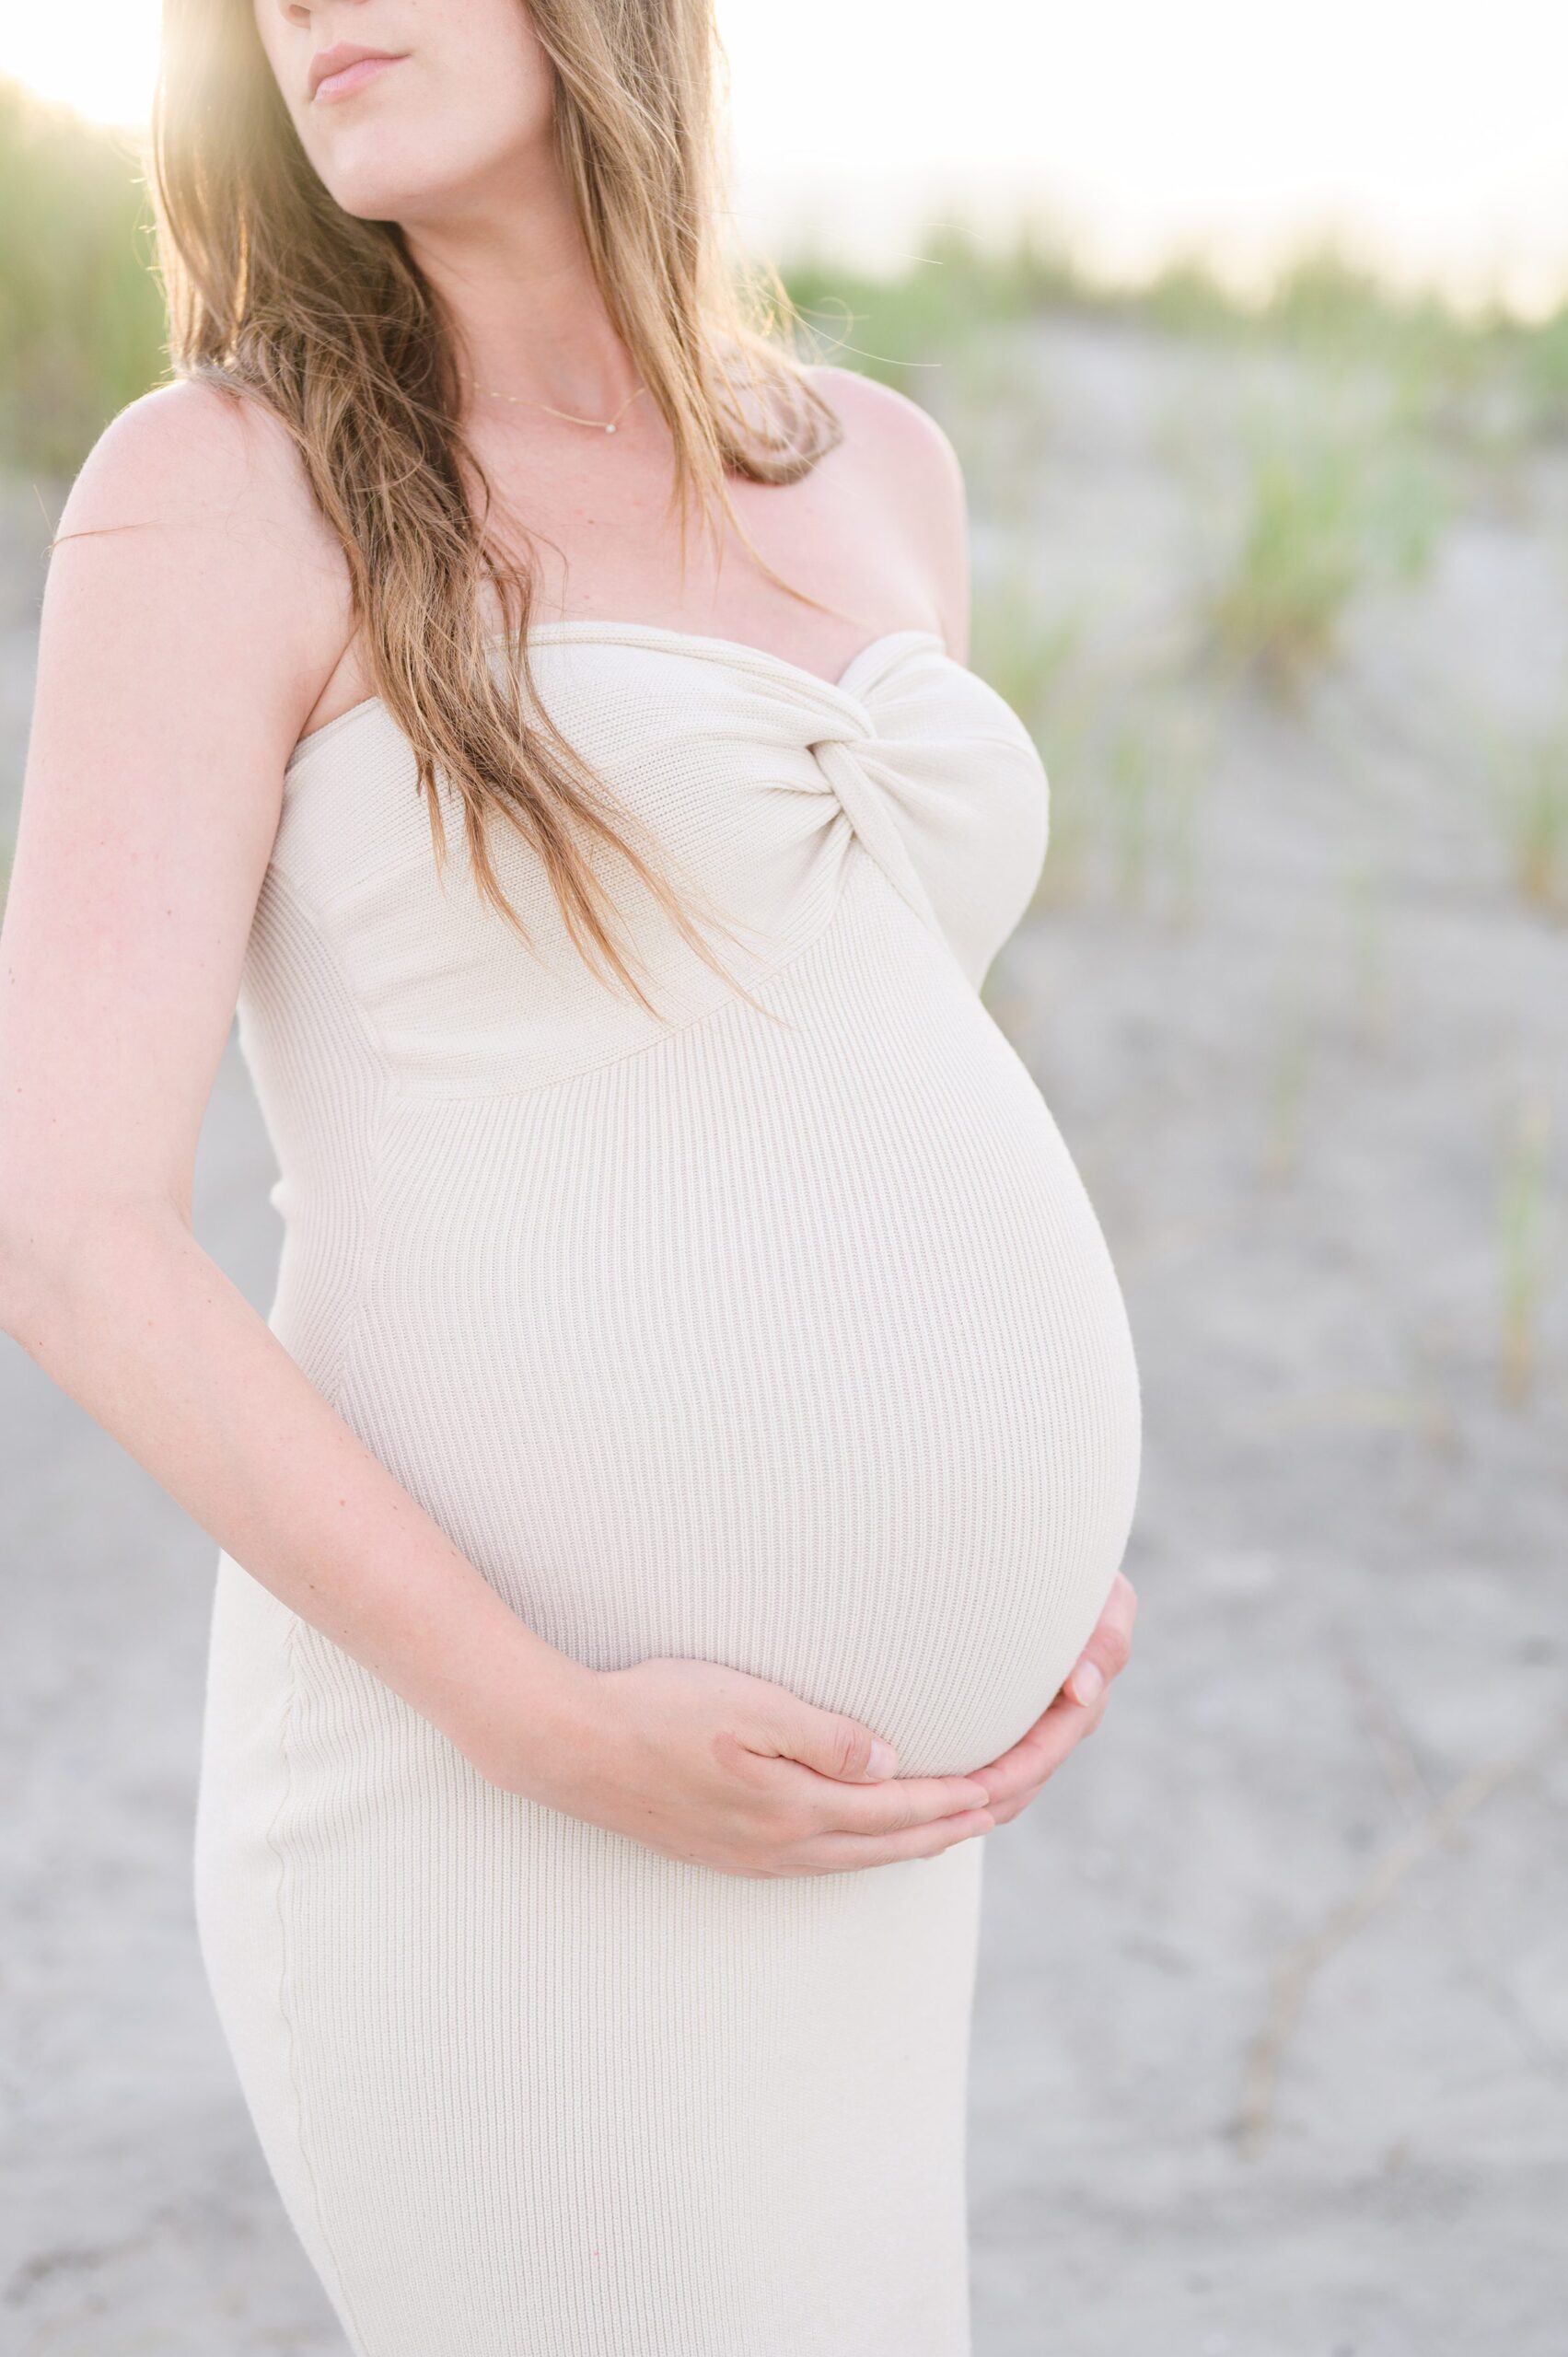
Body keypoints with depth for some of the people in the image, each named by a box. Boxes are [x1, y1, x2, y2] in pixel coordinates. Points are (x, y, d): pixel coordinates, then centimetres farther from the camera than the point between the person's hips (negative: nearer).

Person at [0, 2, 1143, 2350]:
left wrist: (1048, 1546, 7)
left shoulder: (870, 471, 11)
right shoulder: (213, 489, -8)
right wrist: (559, 1734, -19)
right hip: (498, 1796, -7)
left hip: (810, 1791, 7)